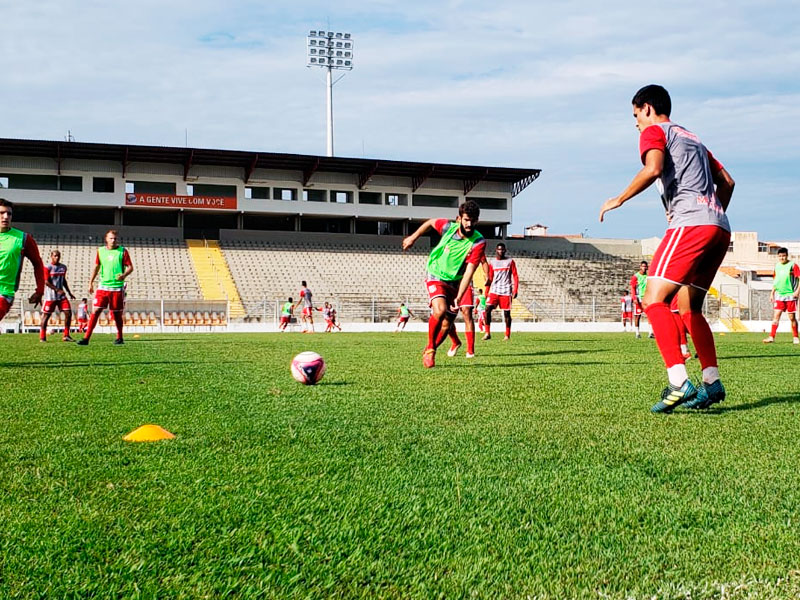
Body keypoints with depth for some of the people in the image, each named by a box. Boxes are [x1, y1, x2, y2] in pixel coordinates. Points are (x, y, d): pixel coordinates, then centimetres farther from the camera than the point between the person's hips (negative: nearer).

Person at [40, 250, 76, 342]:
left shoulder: (63, 267, 12)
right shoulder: (48, 267, -6)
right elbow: (46, 282, -12)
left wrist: (69, 293, 21)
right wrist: (58, 290, -21)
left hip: (61, 295, 6)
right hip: (50, 296, -5)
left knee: (68, 313, -4)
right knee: (46, 315, -1)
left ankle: (66, 336, 4)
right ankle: (42, 337, 6)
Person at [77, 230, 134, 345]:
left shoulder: (122, 251, 0)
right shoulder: (100, 251, 9)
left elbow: (130, 267, 0)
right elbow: (96, 267, 17)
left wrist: (124, 275, -20)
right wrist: (91, 283, 14)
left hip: (117, 287, -2)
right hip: (103, 286, 2)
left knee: (116, 314, 5)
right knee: (95, 311, -6)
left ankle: (119, 338, 22)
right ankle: (86, 338, -7)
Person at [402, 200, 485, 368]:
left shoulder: (479, 243, -20)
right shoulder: (448, 227, -16)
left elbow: (469, 271, -26)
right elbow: (430, 222, 7)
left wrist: (459, 297, -32)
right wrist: (413, 237, 17)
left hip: (455, 283, 2)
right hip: (436, 277, -2)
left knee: (446, 325, 3)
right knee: (440, 310, -28)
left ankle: (428, 353, 29)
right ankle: (430, 347, -8)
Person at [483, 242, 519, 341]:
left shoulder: (510, 261, 6)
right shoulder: (492, 262, 11)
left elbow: (515, 277, 5)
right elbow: (490, 278, 15)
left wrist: (515, 290, -5)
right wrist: (486, 292, 9)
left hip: (506, 291, -1)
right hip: (494, 290, 2)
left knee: (506, 313, 0)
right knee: (488, 309, -15)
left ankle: (507, 335, 11)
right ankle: (487, 333, -12)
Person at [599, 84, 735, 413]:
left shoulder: (654, 131, 7)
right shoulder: (692, 138, 31)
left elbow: (653, 168, -14)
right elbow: (727, 182, 27)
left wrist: (618, 200, -5)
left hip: (691, 222, -9)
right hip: (719, 228, 9)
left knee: (654, 299, -14)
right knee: (689, 308, 16)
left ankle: (679, 383, -27)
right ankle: (712, 383, 9)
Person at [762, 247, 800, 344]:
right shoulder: (777, 266, 10)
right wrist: (772, 293, 16)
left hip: (791, 295, -4)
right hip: (779, 295, 4)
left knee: (792, 317, 2)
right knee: (776, 316, -3)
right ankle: (771, 337, -4)